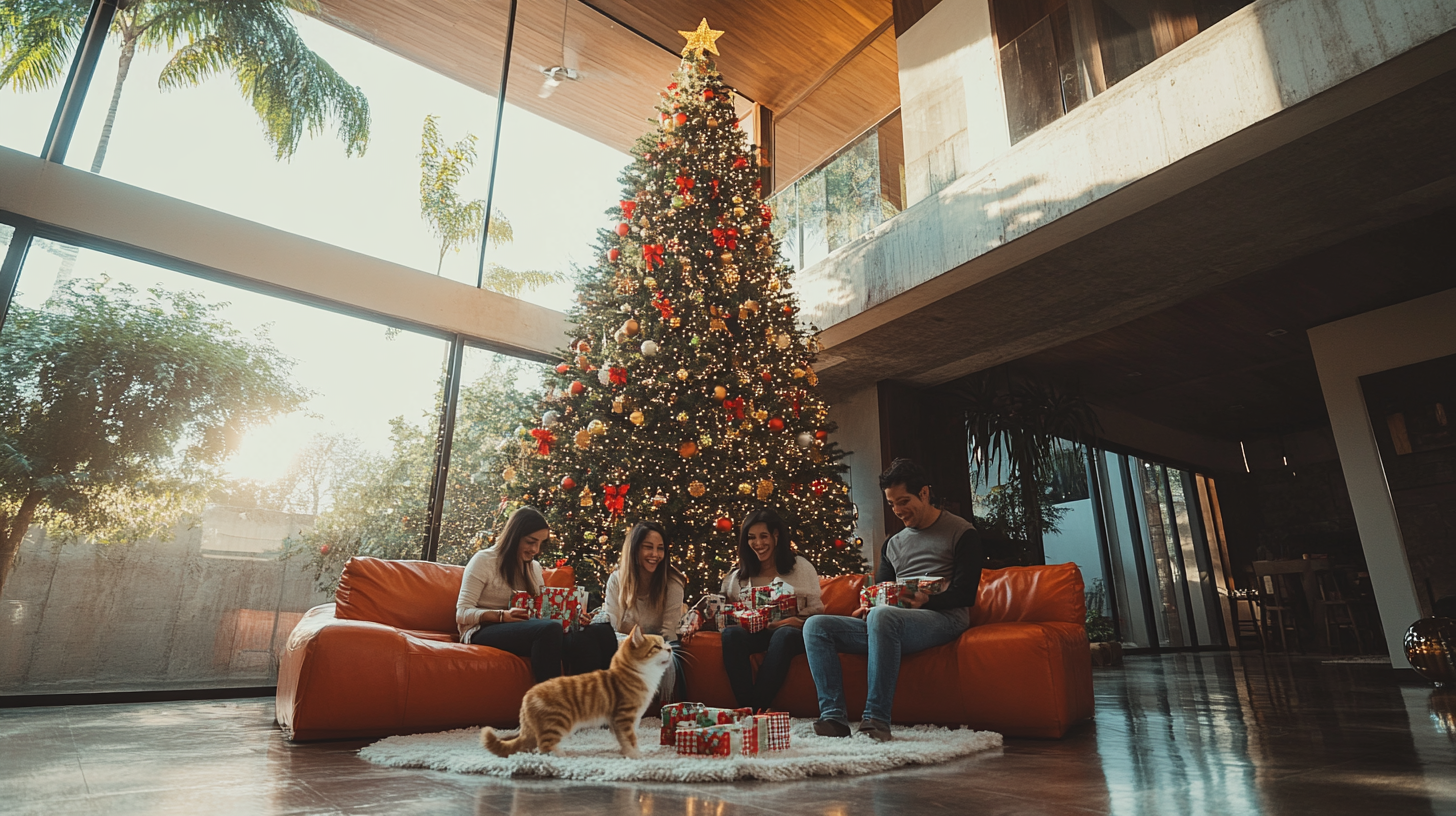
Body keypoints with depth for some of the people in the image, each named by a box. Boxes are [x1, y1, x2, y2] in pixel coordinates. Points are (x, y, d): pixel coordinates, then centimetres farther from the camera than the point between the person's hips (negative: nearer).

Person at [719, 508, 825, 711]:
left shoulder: (800, 567, 11)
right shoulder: (741, 575, 19)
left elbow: (816, 610, 6)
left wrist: (798, 621, -15)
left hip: (792, 633, -2)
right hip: (755, 632, 2)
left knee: (785, 633, -39)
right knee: (731, 633, -33)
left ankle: (758, 706, -37)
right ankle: (747, 707, -37)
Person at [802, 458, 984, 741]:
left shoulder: (961, 533, 6)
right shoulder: (893, 544, 26)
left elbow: (965, 594, -4)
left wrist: (926, 601, -21)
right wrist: (868, 606, -1)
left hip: (942, 618, -7)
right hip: (889, 622, 7)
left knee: (883, 616, -40)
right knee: (815, 626, -12)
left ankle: (877, 718, -35)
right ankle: (834, 715, -22)